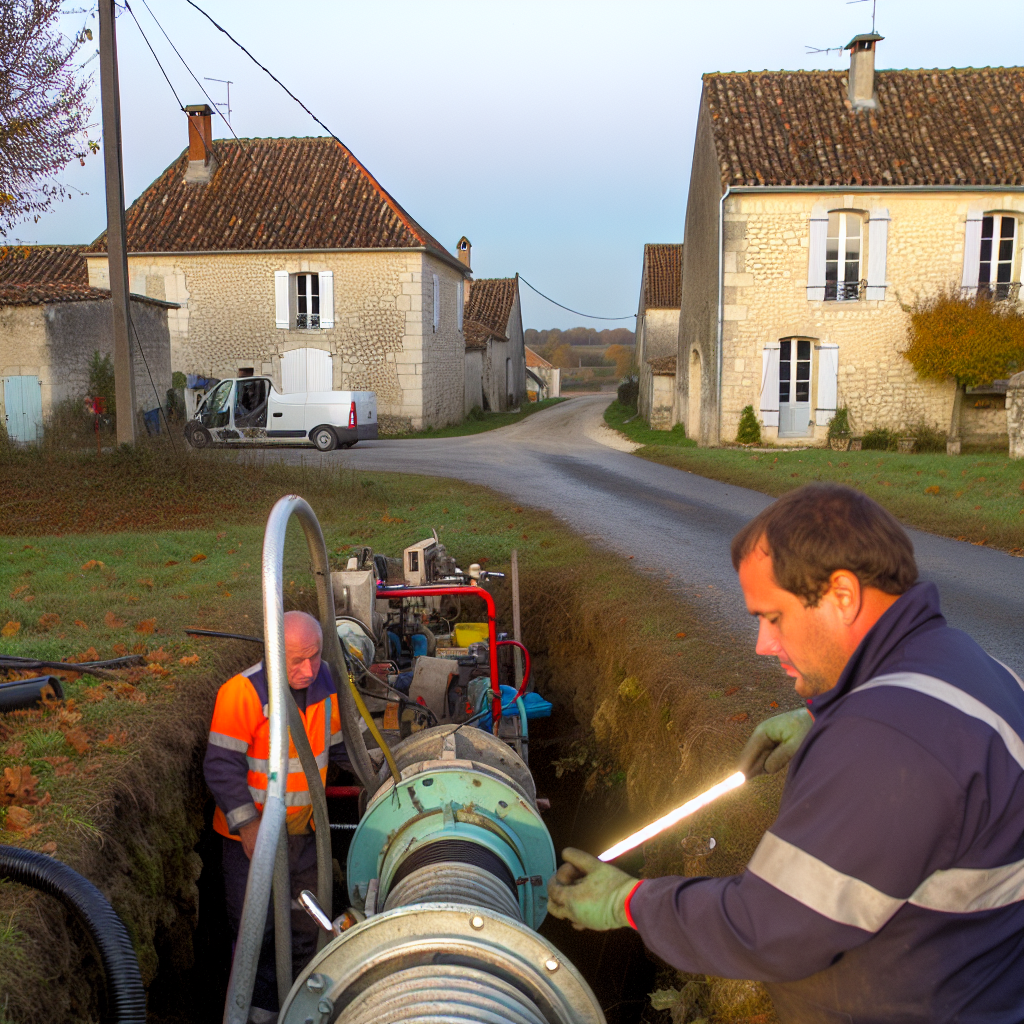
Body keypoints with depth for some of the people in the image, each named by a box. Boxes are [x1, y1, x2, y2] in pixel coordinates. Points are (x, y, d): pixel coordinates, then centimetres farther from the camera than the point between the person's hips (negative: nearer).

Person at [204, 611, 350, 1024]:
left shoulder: (326, 683, -6)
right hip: (252, 833, -5)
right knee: (255, 925, 5)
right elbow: (222, 766, -23)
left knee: (305, 917, 19)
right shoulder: (242, 692, -25)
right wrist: (248, 825, -26)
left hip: (303, 827, 6)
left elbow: (337, 742, 10)